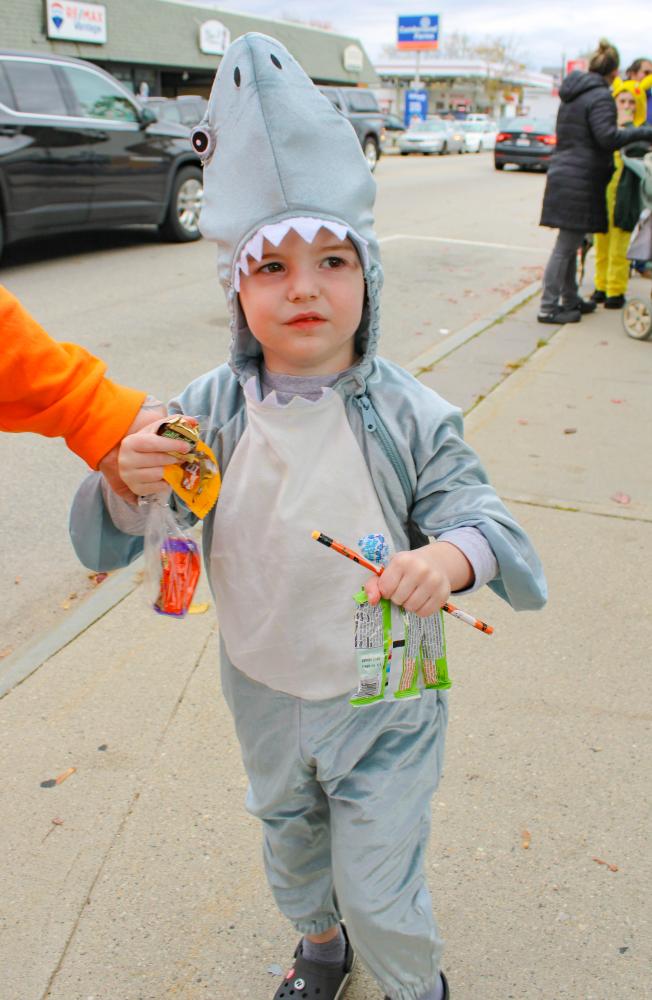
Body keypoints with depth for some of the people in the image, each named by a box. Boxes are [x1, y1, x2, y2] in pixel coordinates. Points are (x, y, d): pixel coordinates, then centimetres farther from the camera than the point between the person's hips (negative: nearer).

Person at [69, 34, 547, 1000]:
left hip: (384, 700, -3)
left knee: (378, 888, 12)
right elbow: (105, 544, -10)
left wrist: (452, 556, -43)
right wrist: (127, 481, -33)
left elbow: (483, 519, -19)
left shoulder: (412, 416, -18)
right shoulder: (209, 410, -13)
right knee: (291, 848, 29)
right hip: (265, 694, 3)